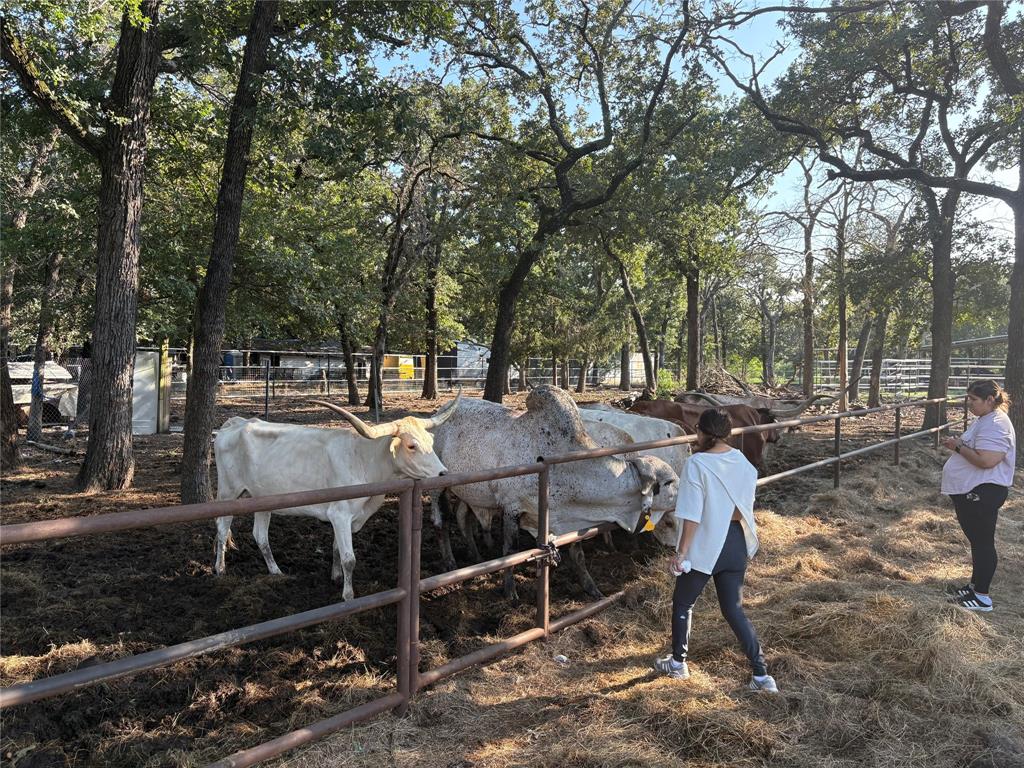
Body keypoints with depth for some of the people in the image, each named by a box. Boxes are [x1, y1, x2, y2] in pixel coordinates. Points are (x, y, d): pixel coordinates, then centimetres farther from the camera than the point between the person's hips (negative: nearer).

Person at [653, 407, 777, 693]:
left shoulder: (697, 464, -18)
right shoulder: (743, 462, -1)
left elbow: (692, 516, -19)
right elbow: (745, 505, 4)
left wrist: (681, 553, -14)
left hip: (705, 546, -5)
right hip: (736, 543, 5)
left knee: (682, 603, 17)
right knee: (734, 610, 15)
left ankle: (677, 663, 31)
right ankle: (761, 675, 13)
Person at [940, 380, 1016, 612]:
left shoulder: (996, 425, -21)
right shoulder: (984, 419, 13)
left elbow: (986, 460, -31)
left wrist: (959, 446, -20)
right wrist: (958, 444, 9)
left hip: (983, 493, -11)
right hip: (969, 491, 11)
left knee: (982, 542, -1)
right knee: (976, 539, 20)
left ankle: (982, 596, 9)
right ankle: (976, 584, 33)